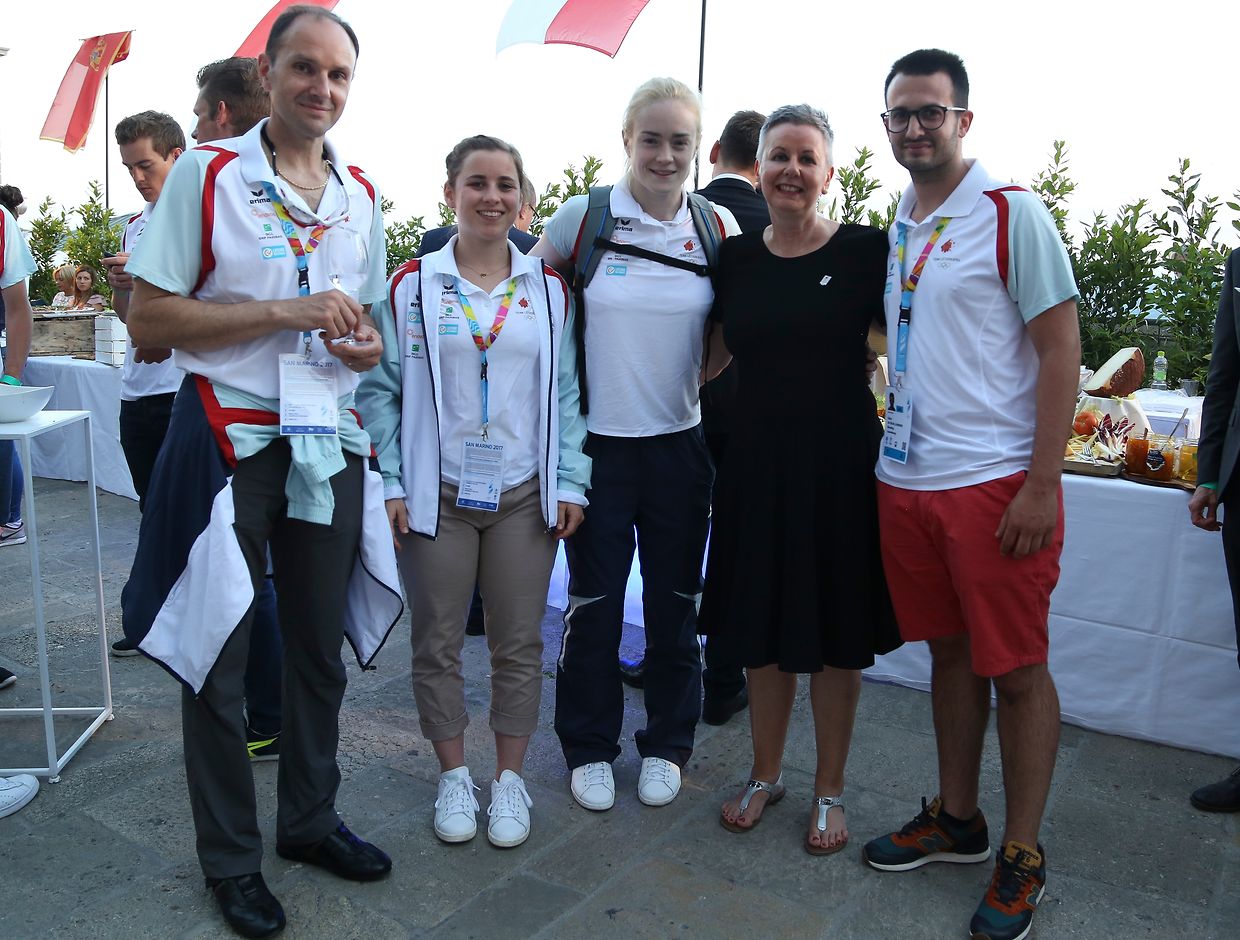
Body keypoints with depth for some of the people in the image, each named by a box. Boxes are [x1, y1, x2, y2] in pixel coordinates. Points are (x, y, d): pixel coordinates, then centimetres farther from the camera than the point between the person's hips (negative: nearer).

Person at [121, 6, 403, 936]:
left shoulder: (362, 193, 9)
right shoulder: (205, 173, -6)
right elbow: (149, 317, -10)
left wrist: (370, 343, -4)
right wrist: (281, 312, -19)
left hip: (331, 441, 5)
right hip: (231, 437, -4)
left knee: (320, 644, 14)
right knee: (218, 655, 5)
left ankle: (310, 818, 34)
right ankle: (230, 857, 24)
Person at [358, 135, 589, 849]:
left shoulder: (549, 289, 5)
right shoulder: (411, 286, 1)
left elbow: (567, 391, 6)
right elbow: (380, 389, 1)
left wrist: (570, 482, -1)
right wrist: (389, 485, -5)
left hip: (525, 495, 1)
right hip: (436, 495, -1)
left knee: (520, 642, 8)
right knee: (439, 642, 8)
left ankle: (510, 777, 26)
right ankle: (454, 776, 27)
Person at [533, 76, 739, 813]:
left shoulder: (719, 226, 2)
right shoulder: (584, 216, -3)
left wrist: (697, 385, 4)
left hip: (683, 442, 2)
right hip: (599, 441, -1)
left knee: (676, 601, 11)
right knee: (594, 601, 6)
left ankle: (668, 744, 29)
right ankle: (589, 747, 25)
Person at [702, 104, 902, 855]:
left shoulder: (866, 252, -4)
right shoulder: (736, 259, 6)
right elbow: (712, 357, 15)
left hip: (840, 464, -3)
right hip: (757, 462, 3)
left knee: (836, 637, 8)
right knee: (761, 628, 12)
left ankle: (830, 791, 28)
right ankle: (766, 774, 34)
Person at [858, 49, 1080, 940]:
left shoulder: (1012, 211, -6)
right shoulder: (896, 225, 12)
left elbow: (1061, 348, -10)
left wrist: (1042, 485, -15)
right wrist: (894, 462, 11)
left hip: (996, 483, -6)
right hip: (907, 481, 6)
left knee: (1016, 671, 3)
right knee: (949, 653, 16)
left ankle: (1023, 855, 20)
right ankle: (957, 820, 32)